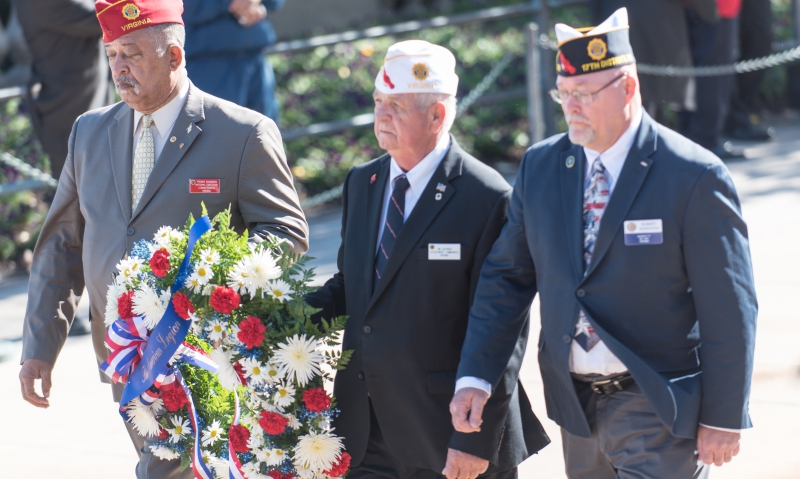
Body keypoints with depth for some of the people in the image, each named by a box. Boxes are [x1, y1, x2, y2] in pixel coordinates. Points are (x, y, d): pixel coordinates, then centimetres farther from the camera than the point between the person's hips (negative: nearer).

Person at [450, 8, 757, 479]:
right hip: (576, 406, 5)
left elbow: (729, 312, -11)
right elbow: (507, 277, 7)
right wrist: (474, 377, -4)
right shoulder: (541, 165, 3)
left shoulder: (695, 177, -13)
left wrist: (723, 418, -10)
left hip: (658, 409, -5)